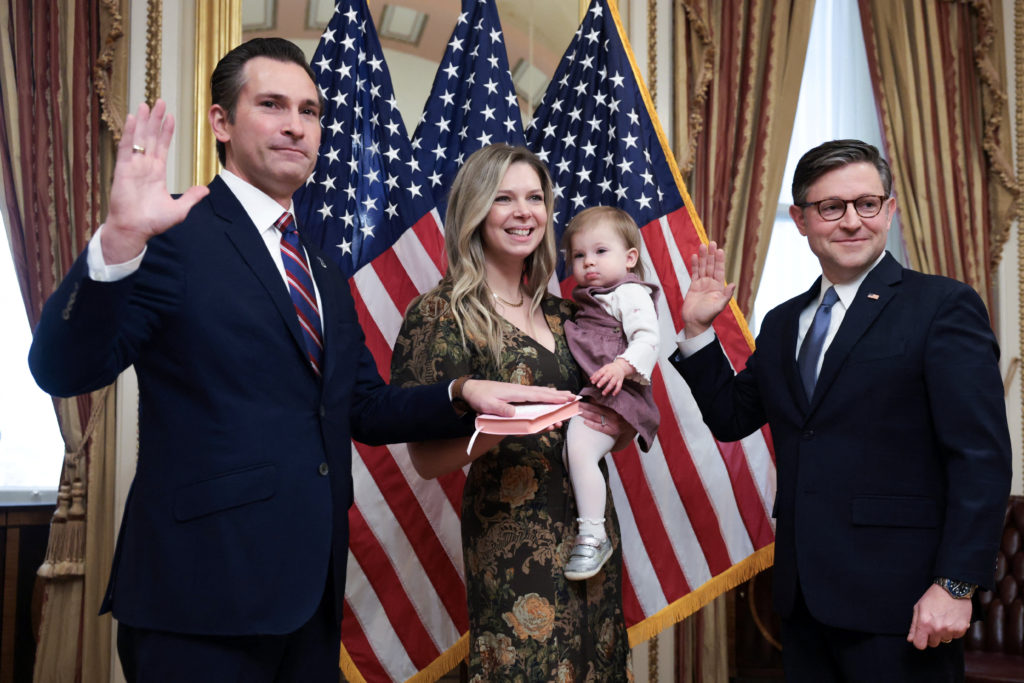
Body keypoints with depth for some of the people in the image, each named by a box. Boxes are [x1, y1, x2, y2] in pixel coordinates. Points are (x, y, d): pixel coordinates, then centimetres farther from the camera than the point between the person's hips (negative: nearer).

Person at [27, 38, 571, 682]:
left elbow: (365, 407, 18)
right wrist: (119, 243, -32)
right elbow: (62, 370, -16)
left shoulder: (326, 275, 17)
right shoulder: (177, 237, -6)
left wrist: (463, 394, 1)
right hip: (205, 590, -7)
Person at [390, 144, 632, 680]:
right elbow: (426, 459, -10)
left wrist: (617, 423, -2)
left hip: (590, 529, 6)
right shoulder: (441, 312, -7)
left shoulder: (559, 313, 11)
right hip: (512, 540, -6)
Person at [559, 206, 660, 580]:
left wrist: (624, 365, -31)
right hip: (581, 394, 10)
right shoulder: (587, 300, 24)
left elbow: (647, 339, -15)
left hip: (610, 395, -10)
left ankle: (593, 536, -22)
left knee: (579, 447, -27)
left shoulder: (631, 293, -3)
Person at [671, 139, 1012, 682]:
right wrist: (698, 331, 7)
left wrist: (955, 585, -16)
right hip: (803, 596, 6)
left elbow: (982, 459, -11)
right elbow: (731, 419, 17)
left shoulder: (943, 306, -6)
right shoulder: (781, 323, 13)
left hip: (897, 599, -6)